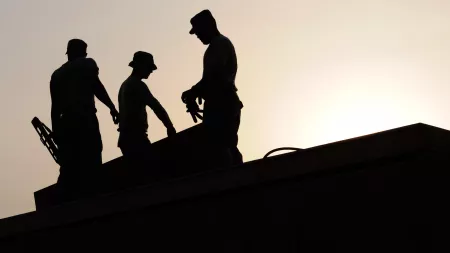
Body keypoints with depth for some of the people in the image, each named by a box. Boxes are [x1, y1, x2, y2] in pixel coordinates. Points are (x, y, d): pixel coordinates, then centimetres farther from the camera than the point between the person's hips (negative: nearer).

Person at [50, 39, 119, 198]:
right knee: (91, 165, -12)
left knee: (69, 168, 1)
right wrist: (112, 107, -5)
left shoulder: (57, 74, 26)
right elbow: (96, 86, -6)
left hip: (66, 122, 6)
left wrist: (56, 131, 15)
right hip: (85, 120, -5)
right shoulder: (87, 64, 11)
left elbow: (55, 106, 19)